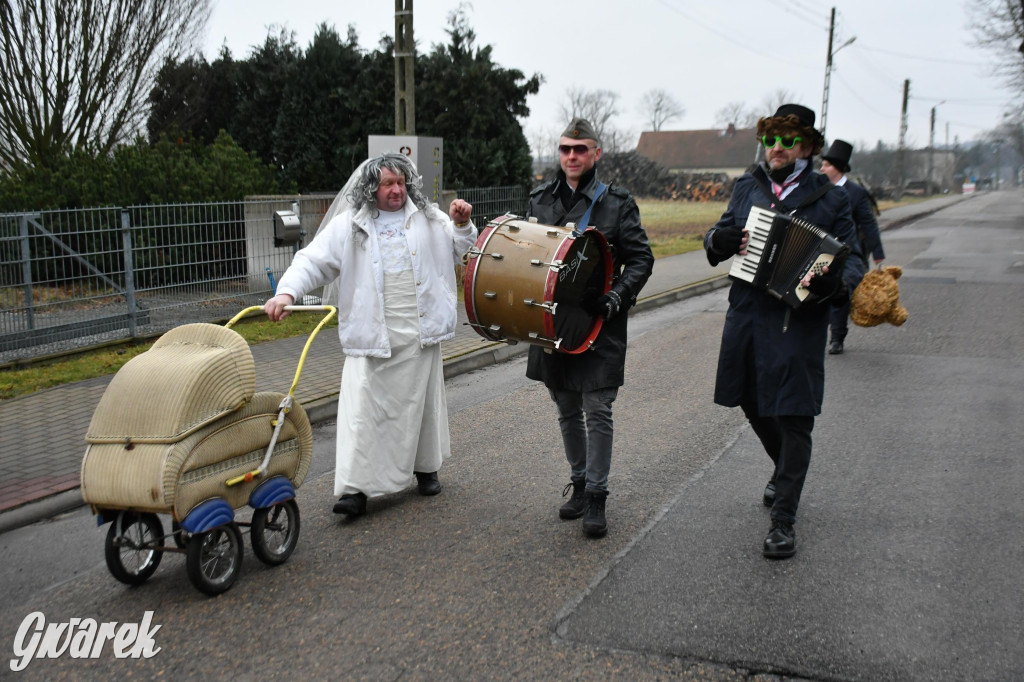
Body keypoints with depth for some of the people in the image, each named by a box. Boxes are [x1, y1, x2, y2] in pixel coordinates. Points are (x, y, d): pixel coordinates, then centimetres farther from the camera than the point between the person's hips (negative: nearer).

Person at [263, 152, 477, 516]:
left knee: (421, 401, 14)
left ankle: (425, 467, 33)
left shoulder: (427, 217, 10)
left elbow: (456, 251, 22)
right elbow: (312, 261, -4)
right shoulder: (348, 225, 0)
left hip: (420, 333, 3)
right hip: (371, 335, -3)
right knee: (363, 408, -8)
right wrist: (286, 292, -20)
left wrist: (462, 225, 2)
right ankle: (356, 487, -4)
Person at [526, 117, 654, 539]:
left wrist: (616, 298, -15)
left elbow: (641, 258, -3)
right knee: (567, 410, 14)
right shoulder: (540, 200, 9)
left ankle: (596, 496, 8)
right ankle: (579, 482, 29)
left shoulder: (616, 204, -3)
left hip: (599, 326, -4)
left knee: (597, 410, -2)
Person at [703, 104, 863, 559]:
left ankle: (783, 519, 5)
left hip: (798, 322, -5)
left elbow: (853, 258, -3)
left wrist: (834, 280, -26)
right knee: (753, 403, 19)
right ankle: (785, 473, 47)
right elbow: (717, 237, 16)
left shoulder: (830, 198, -2)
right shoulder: (746, 187, 10)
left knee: (793, 417, -4)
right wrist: (719, 240, -9)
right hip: (746, 318, 5)